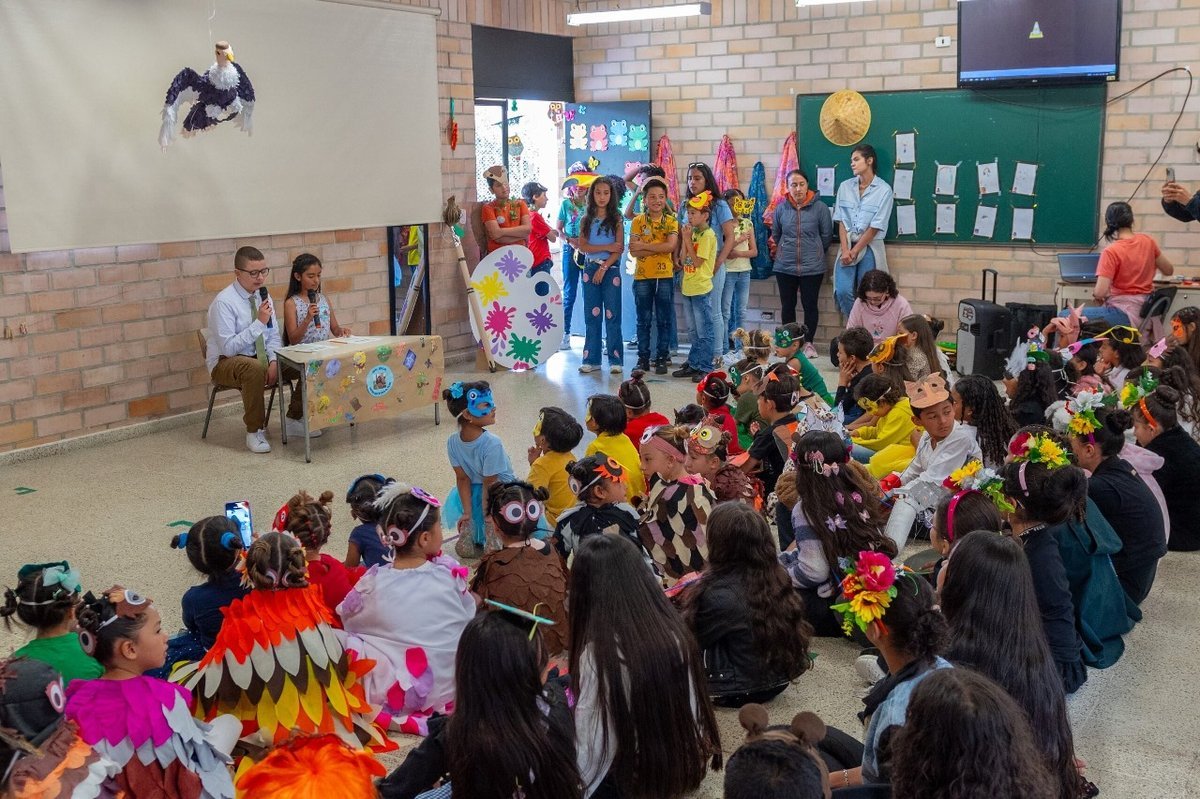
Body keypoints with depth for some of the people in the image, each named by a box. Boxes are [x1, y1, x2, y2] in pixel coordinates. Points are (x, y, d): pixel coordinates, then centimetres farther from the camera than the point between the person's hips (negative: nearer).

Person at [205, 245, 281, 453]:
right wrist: (259, 322, -27)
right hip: (225, 363, -6)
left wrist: (273, 361, -13)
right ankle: (254, 432, -24)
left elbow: (273, 336, 6)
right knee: (255, 368, -39)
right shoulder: (224, 302, -18)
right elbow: (229, 347, -24)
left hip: (259, 357, 7)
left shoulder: (263, 296, 3)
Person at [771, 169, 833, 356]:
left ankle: (808, 343, 20)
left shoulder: (820, 207, -6)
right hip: (785, 267, 2)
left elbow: (826, 237, 3)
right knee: (787, 305, 10)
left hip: (813, 267, -2)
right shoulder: (781, 208, 0)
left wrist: (814, 252, 11)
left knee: (810, 305, 6)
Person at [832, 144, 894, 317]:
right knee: (843, 291, -9)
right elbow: (841, 221, 3)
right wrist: (845, 250, -9)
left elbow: (875, 227, -9)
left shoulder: (884, 190, -7)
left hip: (869, 247, -3)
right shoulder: (845, 187, 5)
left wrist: (854, 252, -10)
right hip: (848, 245, 3)